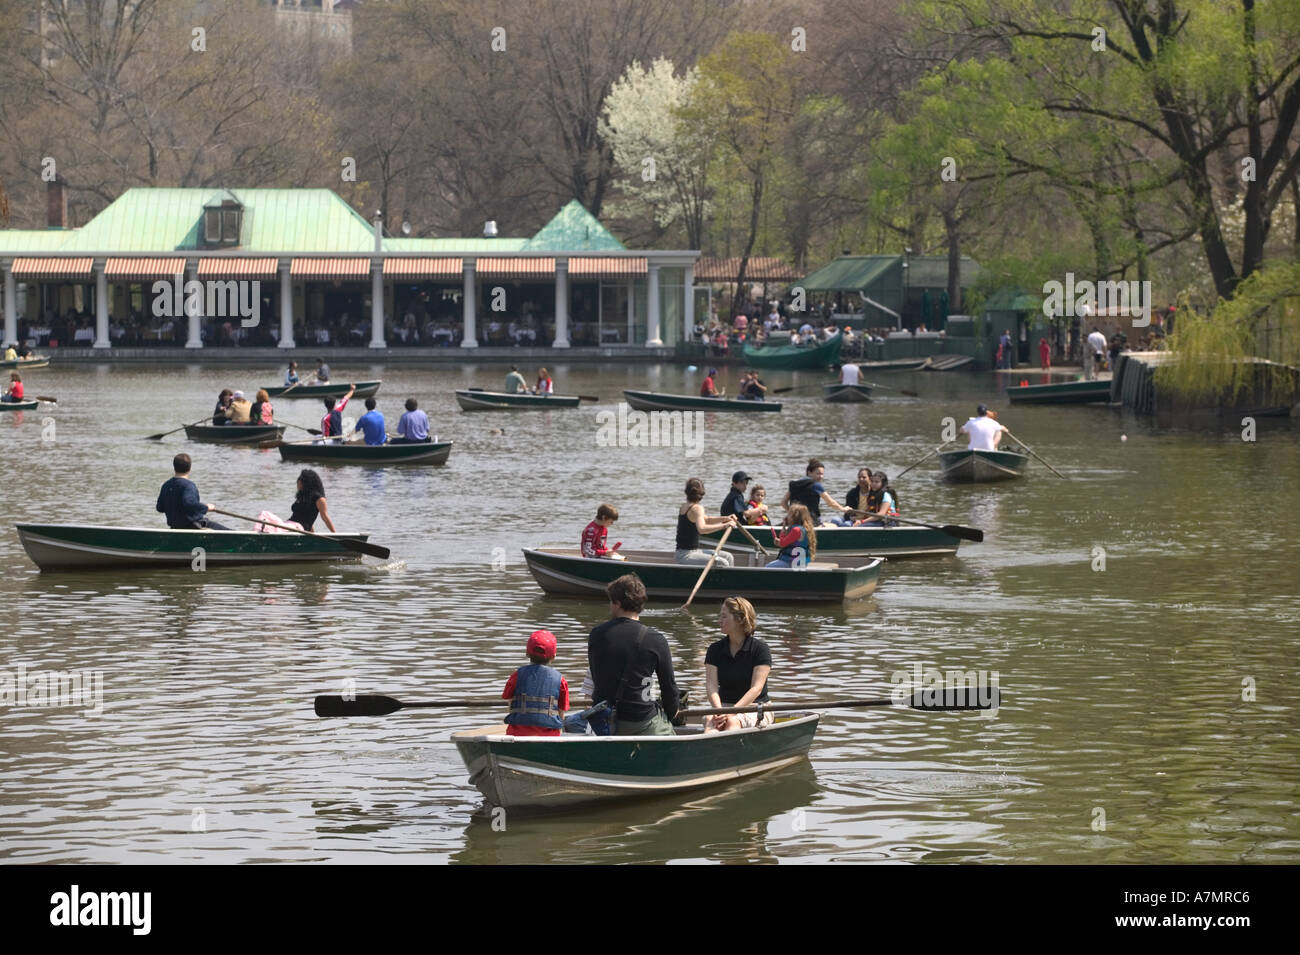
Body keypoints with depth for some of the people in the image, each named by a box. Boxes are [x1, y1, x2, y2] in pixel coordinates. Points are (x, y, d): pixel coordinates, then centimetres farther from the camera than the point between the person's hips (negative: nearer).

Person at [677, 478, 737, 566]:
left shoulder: (683, 507, 14)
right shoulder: (697, 508, -14)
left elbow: (707, 520, 23)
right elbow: (701, 528, -33)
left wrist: (726, 518, 10)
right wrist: (724, 525, -30)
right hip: (686, 555, -9)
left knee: (727, 557, 13)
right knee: (722, 563, -24)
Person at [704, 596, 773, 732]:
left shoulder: (760, 649, -6)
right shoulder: (715, 650, 7)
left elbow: (756, 689, -15)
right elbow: (711, 685, -6)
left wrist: (732, 712, -29)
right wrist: (719, 710, -27)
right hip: (724, 705, 3)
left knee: (733, 721, -37)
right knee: (710, 720, -33)